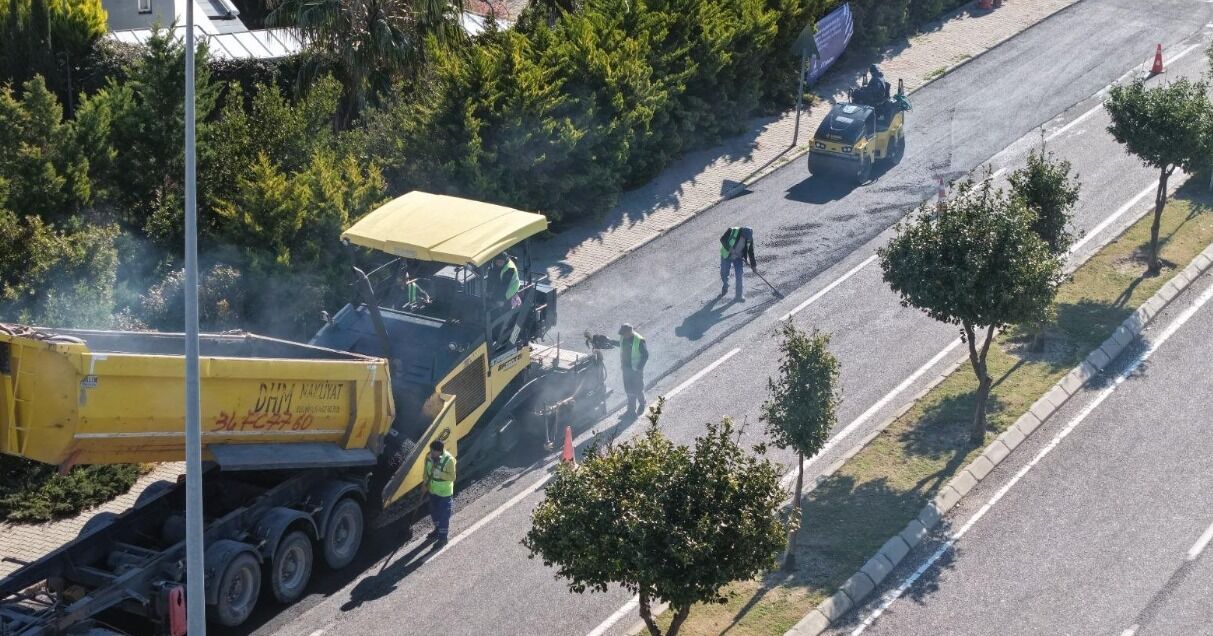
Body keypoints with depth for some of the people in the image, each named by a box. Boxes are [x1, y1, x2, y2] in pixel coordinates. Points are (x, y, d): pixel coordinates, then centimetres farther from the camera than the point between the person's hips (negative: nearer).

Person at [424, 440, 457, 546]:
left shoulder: (449, 460, -28)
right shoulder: (429, 457, -11)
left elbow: (452, 477, -23)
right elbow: (426, 472, 5)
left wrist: (440, 473, -35)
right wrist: (425, 485, 5)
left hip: (444, 492, -6)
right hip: (433, 490, 6)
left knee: (444, 515, 6)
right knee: (434, 512, 23)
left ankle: (443, 536, 22)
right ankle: (437, 530, 46)